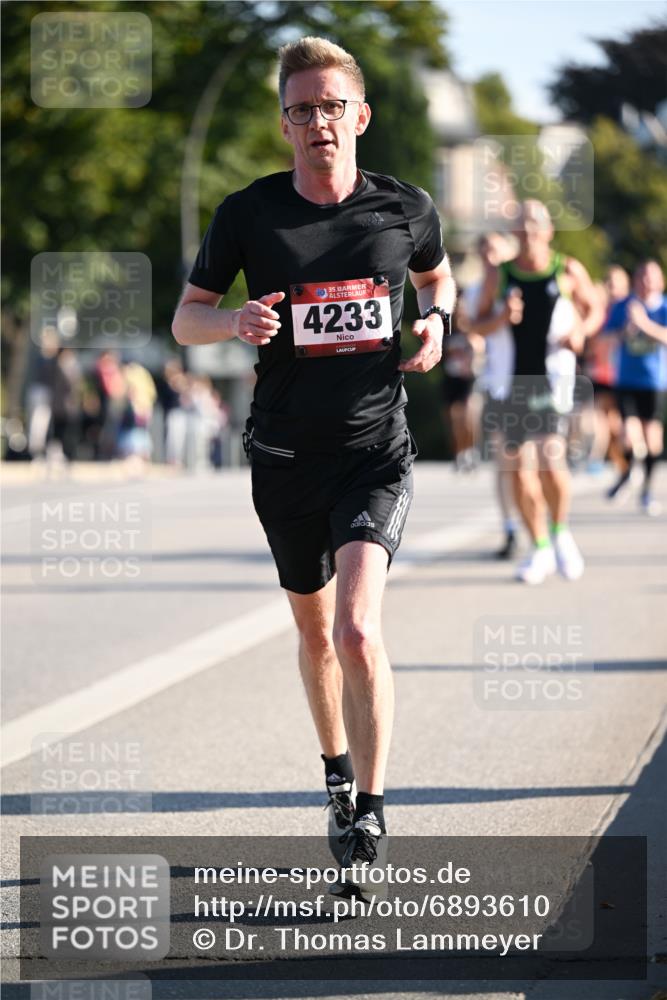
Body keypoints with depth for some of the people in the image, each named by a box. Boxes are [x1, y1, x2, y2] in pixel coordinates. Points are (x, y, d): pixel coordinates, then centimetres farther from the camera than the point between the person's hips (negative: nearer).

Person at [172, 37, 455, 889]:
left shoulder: (405, 209, -2)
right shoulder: (249, 213, -4)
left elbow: (437, 277, 20)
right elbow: (185, 319, 5)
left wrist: (436, 323, -2)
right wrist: (237, 321, -17)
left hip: (376, 451, -2)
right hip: (285, 457, 2)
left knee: (358, 629, -19)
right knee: (313, 629, 17)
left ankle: (372, 811, -8)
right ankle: (337, 774, 41)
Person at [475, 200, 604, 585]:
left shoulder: (569, 271, 1)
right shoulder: (499, 275, 4)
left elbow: (596, 308, 13)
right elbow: (479, 324, 9)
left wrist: (582, 330, -8)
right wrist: (501, 318, -12)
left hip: (554, 373, -2)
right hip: (513, 377, 2)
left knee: (551, 459, -17)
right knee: (520, 466, 1)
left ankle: (560, 532, 10)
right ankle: (540, 550, 18)